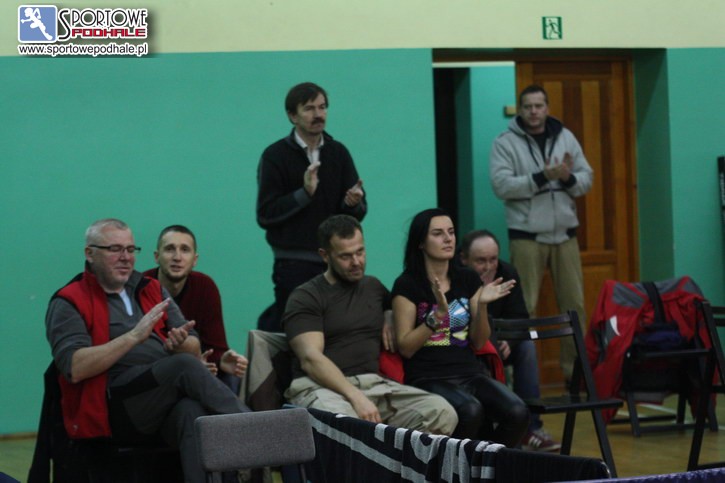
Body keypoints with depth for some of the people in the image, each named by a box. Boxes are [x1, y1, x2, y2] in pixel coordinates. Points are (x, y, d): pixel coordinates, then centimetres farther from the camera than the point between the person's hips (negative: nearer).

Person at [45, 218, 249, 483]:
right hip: (112, 409, -4)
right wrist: (134, 337, -17)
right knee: (185, 366, -29)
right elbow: (74, 368, -10)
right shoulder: (70, 302, 7)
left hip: (170, 401, 4)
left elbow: (194, 349, 16)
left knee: (192, 412, -33)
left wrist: (180, 344, -9)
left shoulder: (152, 290, 23)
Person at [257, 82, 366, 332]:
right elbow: (265, 214, -8)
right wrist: (304, 193, -18)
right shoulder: (276, 156, -1)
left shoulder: (338, 152, 11)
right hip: (294, 263, -4)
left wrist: (354, 203, -13)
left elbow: (358, 213, 9)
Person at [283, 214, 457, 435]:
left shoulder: (373, 286, 22)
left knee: (443, 413, -22)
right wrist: (356, 397, -26)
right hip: (322, 386, -5)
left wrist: (390, 319, 19)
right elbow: (310, 358, -12)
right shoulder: (305, 298, 2)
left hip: (374, 383, 6)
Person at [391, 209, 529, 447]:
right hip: (428, 378, -5)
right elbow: (405, 348, -7)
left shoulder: (468, 279, 12)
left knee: (517, 412, -24)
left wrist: (482, 305, -6)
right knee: (471, 412, -36)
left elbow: (478, 343, 11)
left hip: (470, 372, 5)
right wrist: (438, 313, -17)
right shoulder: (407, 285, -2)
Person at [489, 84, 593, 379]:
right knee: (524, 309, -2)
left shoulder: (565, 137, 9)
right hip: (526, 236, -4)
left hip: (565, 234, 4)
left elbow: (586, 180, 8)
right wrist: (543, 176, -23)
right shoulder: (505, 143, -4)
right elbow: (501, 185, -16)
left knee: (575, 305, 7)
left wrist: (568, 178, -15)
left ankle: (576, 371, 16)